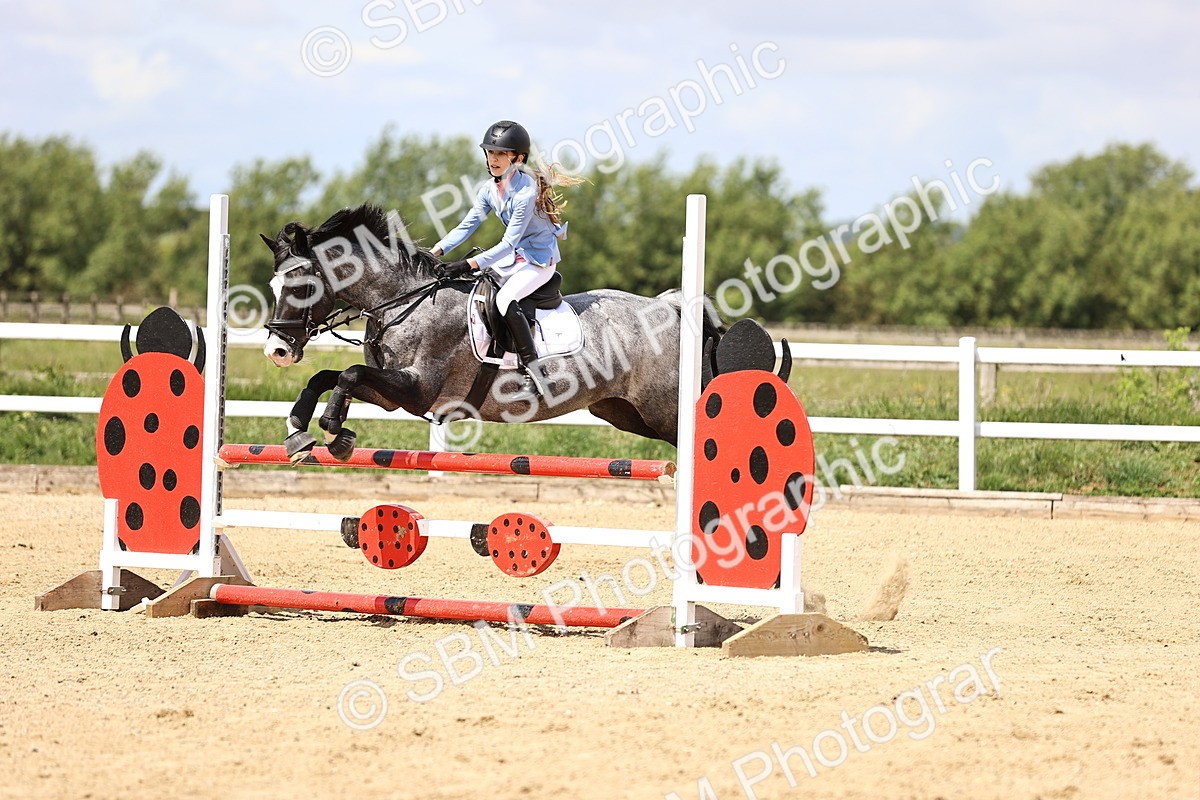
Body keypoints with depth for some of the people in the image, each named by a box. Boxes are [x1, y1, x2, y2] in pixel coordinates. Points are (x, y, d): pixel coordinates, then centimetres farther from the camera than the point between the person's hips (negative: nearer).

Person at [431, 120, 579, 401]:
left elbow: (508, 243, -27)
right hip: (513, 257, 9)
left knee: (505, 298, -31)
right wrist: (436, 252, -15)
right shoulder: (490, 191, 1)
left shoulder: (526, 191, -24)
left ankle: (534, 376, -30)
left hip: (540, 259, -9)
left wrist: (470, 264, -34)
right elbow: (466, 226, 0)